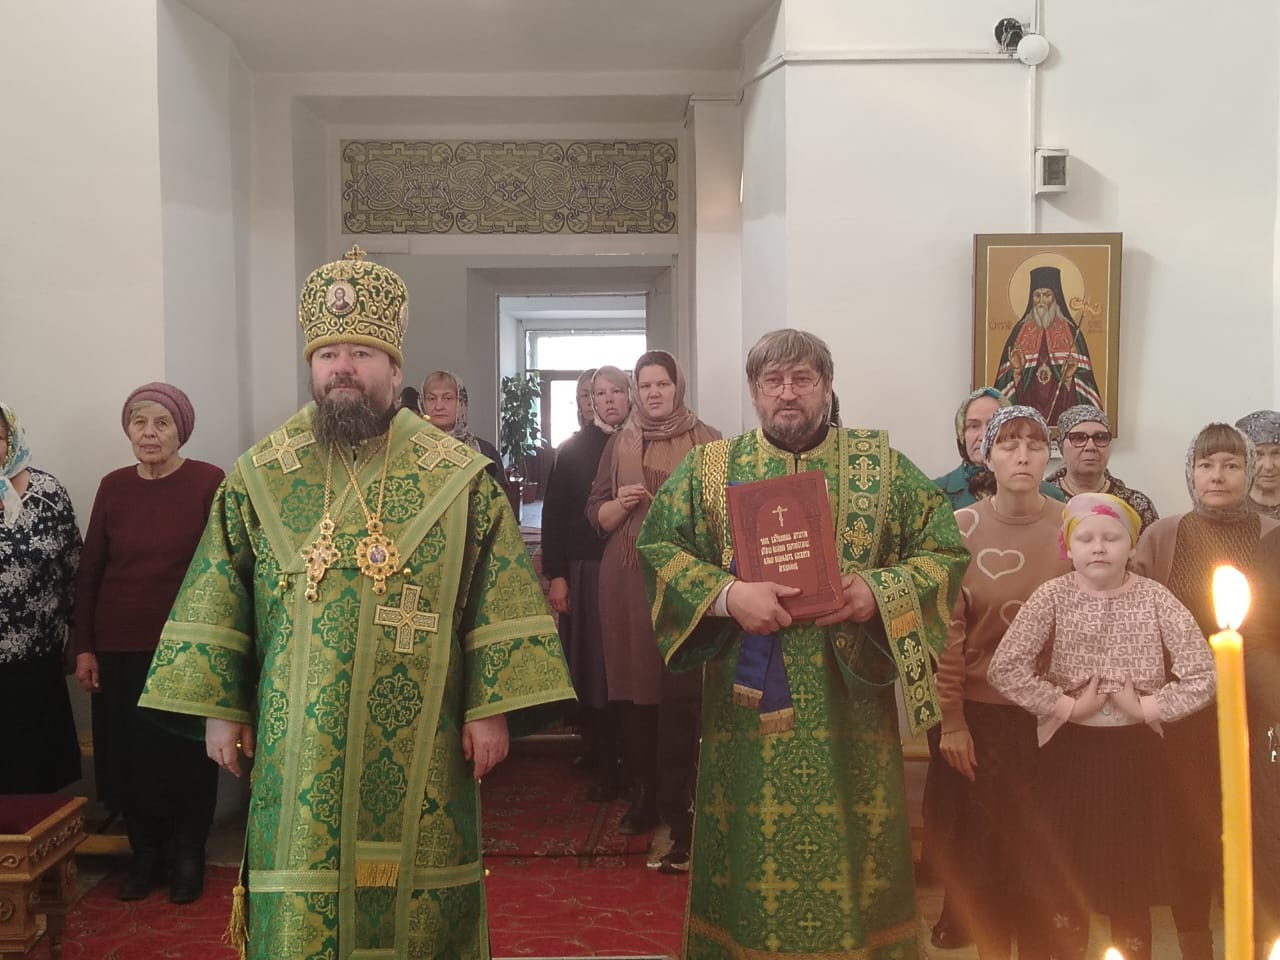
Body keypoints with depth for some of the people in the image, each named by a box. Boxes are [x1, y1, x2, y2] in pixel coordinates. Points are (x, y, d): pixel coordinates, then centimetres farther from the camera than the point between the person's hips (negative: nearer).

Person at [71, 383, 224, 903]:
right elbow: (89, 571, 7)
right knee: (126, 758, 11)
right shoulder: (113, 486, 3)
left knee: (185, 757, 7)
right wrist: (84, 648, 3)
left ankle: (188, 856, 26)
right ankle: (145, 853, 29)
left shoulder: (209, 482, -9)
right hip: (118, 650, 4)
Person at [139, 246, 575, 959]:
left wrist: (491, 707, -7)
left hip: (417, 750, -1)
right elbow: (218, 599, 6)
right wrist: (218, 707, 3)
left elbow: (498, 598, -3)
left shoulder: (459, 477, -2)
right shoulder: (260, 477, 3)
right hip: (299, 748, 1)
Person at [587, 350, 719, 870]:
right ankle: (645, 793, 21)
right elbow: (596, 515, 13)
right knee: (634, 688, 6)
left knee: (680, 695, -9)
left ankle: (678, 808, -3)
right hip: (627, 579, 4)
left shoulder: (707, 442, 3)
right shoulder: (620, 443, 13)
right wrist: (622, 503, -7)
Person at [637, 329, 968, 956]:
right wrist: (727, 594, -17)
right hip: (750, 703, 0)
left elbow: (946, 551, 3)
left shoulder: (882, 464, 4)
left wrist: (881, 591, -15)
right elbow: (656, 545, -1)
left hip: (851, 703, 0)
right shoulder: (709, 468, 5)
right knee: (754, 842, 7)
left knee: (850, 841, 8)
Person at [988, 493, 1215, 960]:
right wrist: (1066, 705, -16)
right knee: (1067, 869, 10)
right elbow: (1004, 668, -16)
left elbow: (1203, 675, -7)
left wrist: (1148, 707, -12)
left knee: (1131, 869, 10)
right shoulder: (1052, 596, -8)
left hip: (1135, 750, 1)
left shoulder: (1155, 599, -5)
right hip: (1068, 750, 0)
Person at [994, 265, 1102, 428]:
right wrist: (1016, 370, -12)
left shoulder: (1070, 331, 5)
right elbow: (1006, 379, 7)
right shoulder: (1021, 330, 8)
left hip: (1061, 402, -1)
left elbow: (1082, 374, 3)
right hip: (1027, 402, 1)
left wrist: (1069, 376, -15)